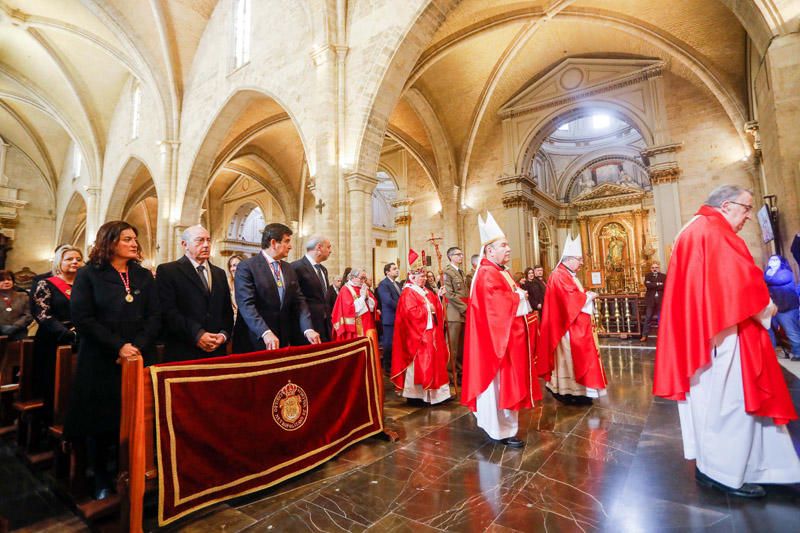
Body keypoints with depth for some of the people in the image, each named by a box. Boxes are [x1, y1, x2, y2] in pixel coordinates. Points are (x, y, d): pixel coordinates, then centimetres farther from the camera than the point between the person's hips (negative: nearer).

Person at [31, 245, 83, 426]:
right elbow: (42, 316, -10)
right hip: (52, 346, -3)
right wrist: (70, 335, -22)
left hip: (79, 346, 3)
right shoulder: (45, 285, 1)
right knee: (53, 392, 2)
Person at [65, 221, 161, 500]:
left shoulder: (144, 275, 8)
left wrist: (138, 346, -12)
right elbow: (82, 318, -9)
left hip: (140, 359, 2)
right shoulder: (88, 274, 0)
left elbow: (155, 316, 2)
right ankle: (101, 480, 27)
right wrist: (118, 347, -16)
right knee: (100, 422, 8)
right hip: (101, 362, -2)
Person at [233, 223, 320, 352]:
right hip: (255, 341, -5)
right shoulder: (246, 267, -9)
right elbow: (246, 304, -18)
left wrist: (308, 329, -9)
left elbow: (299, 301, 5)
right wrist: (265, 332, -30)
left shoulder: (288, 269, 10)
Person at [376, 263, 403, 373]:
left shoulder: (397, 284, 17)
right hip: (390, 318, -8)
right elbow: (388, 300, -21)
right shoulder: (383, 284, -10)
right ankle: (388, 367, 13)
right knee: (389, 343, 1)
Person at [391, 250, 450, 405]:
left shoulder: (425, 291, 16)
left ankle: (430, 393, 22)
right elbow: (410, 312, -25)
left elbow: (434, 305, 19)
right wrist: (427, 309, -17)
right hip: (417, 334, -10)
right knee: (418, 363, -6)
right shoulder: (408, 293, -13)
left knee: (432, 360, 12)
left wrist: (438, 296, 3)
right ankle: (415, 394, 4)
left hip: (430, 333, 10)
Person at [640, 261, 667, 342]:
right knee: (648, 318, -1)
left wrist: (652, 285, -9)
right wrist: (658, 284, -10)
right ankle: (644, 336, 0)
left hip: (661, 300, 0)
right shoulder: (648, 276, 10)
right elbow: (647, 284, -9)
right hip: (650, 300, 0)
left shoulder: (664, 276, 8)